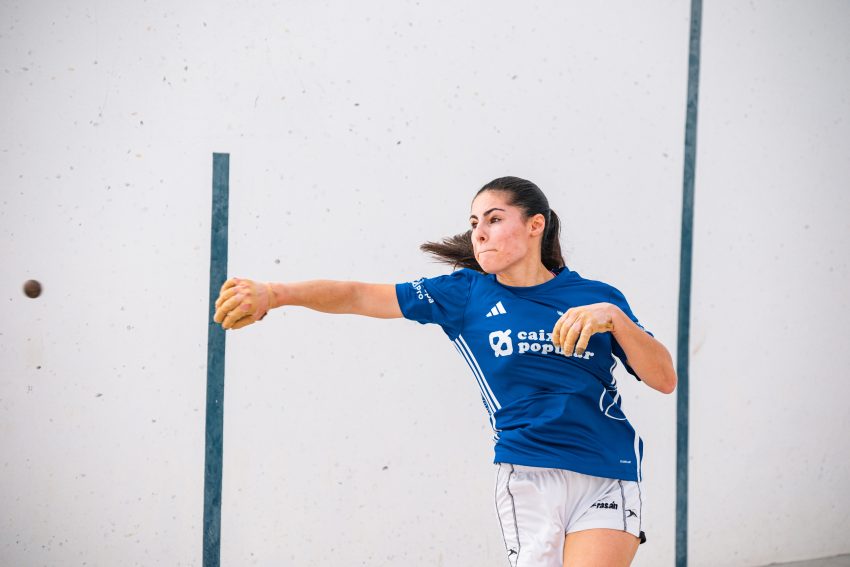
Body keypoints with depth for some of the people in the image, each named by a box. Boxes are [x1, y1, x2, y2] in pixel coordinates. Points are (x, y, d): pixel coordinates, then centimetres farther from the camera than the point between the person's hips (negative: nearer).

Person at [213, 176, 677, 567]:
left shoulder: (598, 298, 7)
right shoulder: (465, 294, 7)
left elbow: (664, 379, 2)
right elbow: (362, 295, -1)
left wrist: (613, 317, -13)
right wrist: (273, 294, -13)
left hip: (608, 481, 0)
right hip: (529, 474, 0)